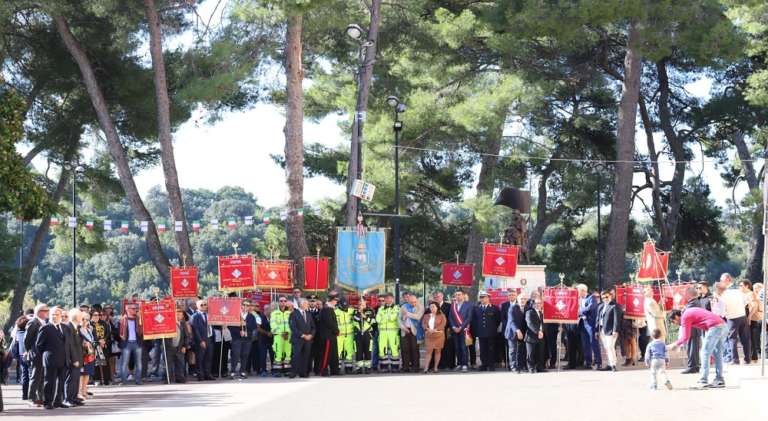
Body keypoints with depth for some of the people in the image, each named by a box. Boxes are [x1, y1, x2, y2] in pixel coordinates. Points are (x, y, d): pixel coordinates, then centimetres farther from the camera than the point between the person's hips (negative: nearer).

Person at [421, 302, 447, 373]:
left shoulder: (441, 316, 5)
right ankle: (426, 368, -11)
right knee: (428, 351, -6)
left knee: (437, 351, 2)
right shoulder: (426, 316, 15)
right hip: (429, 336, 2)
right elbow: (423, 324, 5)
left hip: (438, 335, -2)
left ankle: (436, 367, 7)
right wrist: (428, 329, -14)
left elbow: (443, 325, -7)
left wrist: (435, 330, -17)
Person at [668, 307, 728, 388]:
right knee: (718, 354, 15)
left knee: (705, 353, -1)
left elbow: (685, 337, -5)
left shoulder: (685, 317, 0)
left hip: (715, 327, -9)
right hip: (723, 326, 9)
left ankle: (704, 381, -1)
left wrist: (675, 345, 10)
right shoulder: (690, 312, 27)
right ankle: (719, 380, 15)